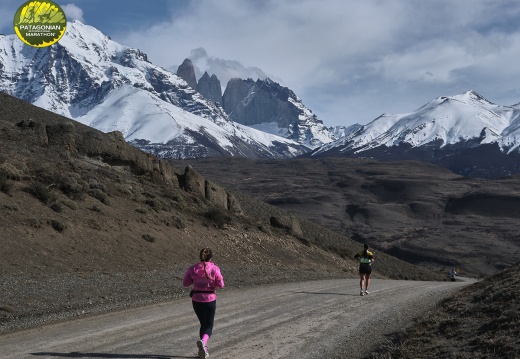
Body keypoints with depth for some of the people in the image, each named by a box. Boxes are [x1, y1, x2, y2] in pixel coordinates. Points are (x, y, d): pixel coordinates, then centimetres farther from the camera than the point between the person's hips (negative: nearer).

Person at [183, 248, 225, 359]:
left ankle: (203, 350, 20)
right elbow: (221, 285, -10)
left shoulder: (193, 269, -3)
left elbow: (185, 283, -2)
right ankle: (203, 341, -24)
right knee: (209, 326, 7)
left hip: (196, 300, 3)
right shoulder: (214, 269, -10)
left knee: (203, 324, 22)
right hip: (210, 300, -3)